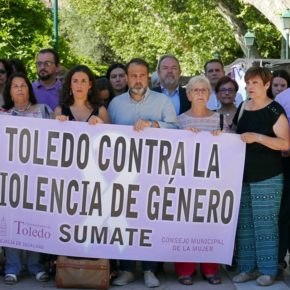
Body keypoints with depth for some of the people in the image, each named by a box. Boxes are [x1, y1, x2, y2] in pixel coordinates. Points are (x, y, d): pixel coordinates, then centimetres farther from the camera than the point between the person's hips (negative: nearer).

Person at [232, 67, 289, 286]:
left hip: (267, 177, -6)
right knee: (244, 223, 8)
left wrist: (257, 137, -22)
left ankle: (268, 270, 5)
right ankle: (247, 267, 16)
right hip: (243, 176, 6)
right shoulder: (242, 108, 11)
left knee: (265, 224, -4)